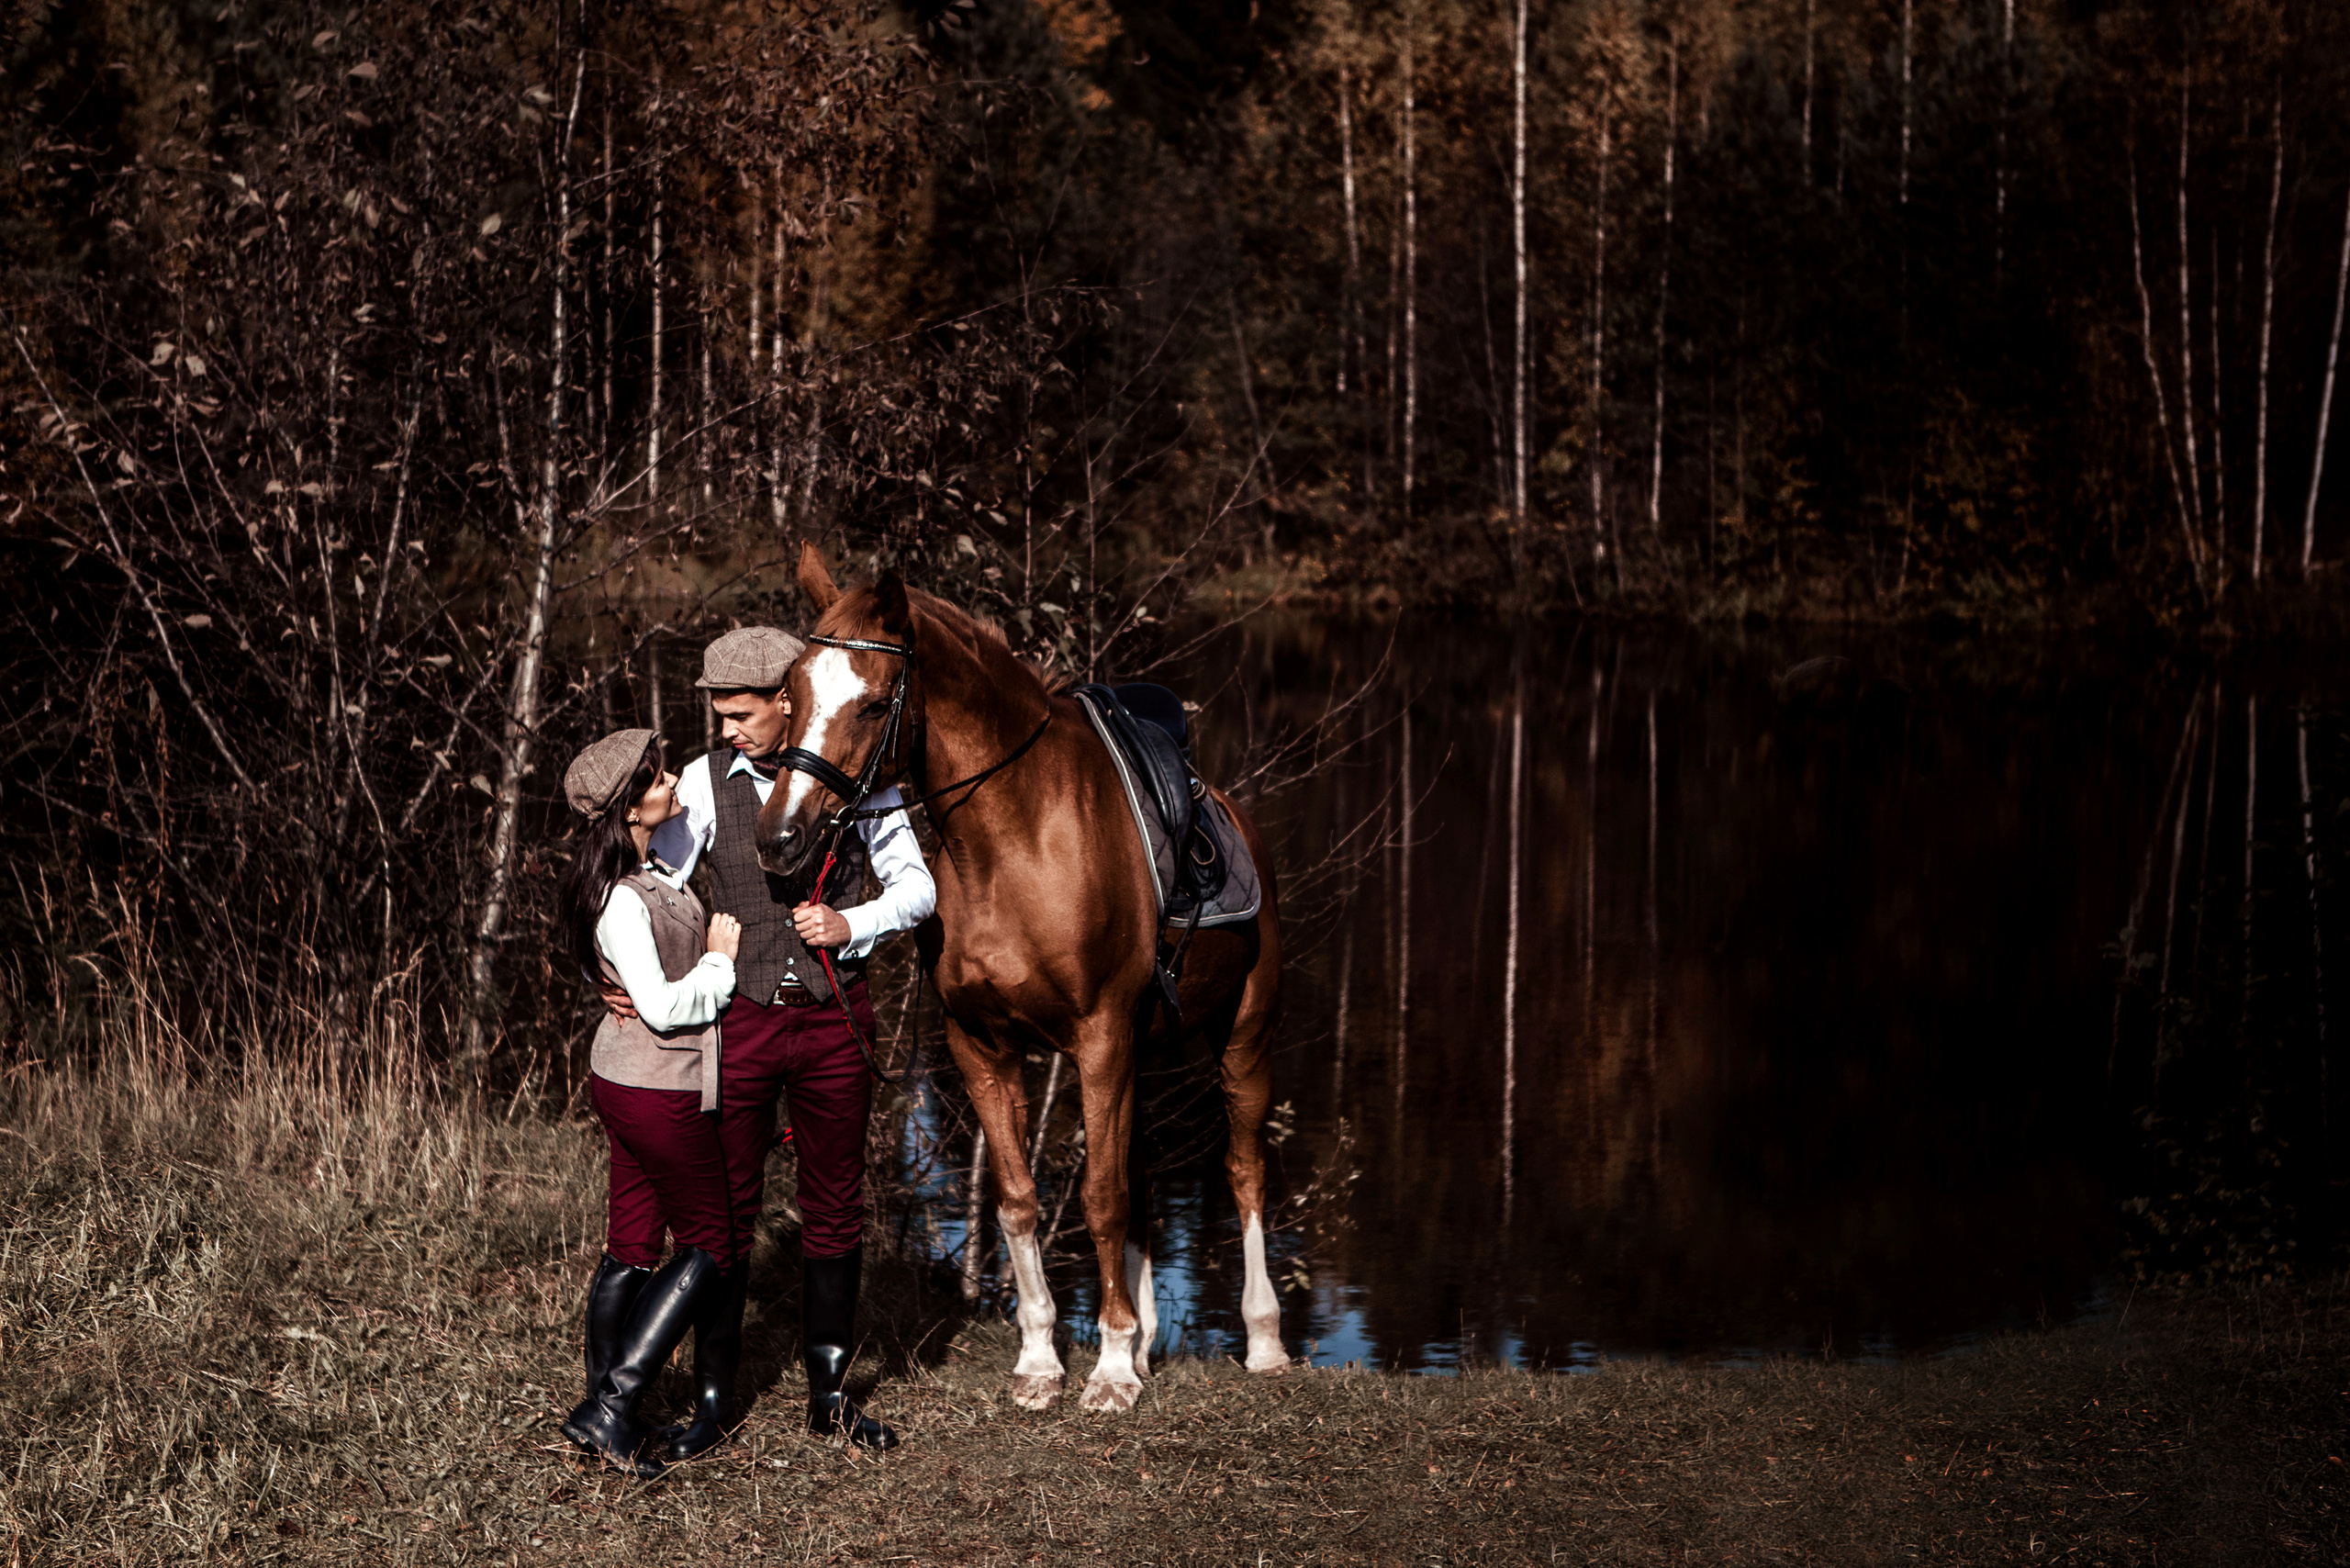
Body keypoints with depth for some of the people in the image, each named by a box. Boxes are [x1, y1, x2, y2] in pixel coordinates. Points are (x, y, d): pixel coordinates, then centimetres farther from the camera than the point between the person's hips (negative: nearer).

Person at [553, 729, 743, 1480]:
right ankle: (610, 1407, -1)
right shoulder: (622, 902, -24)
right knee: (712, 1244, 2)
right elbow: (665, 1008, -26)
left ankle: (605, 1409, 21)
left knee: (631, 1248, 14)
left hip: (623, 1080, 9)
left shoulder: (648, 868, 5)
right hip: (659, 1092, -9)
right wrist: (719, 961, -12)